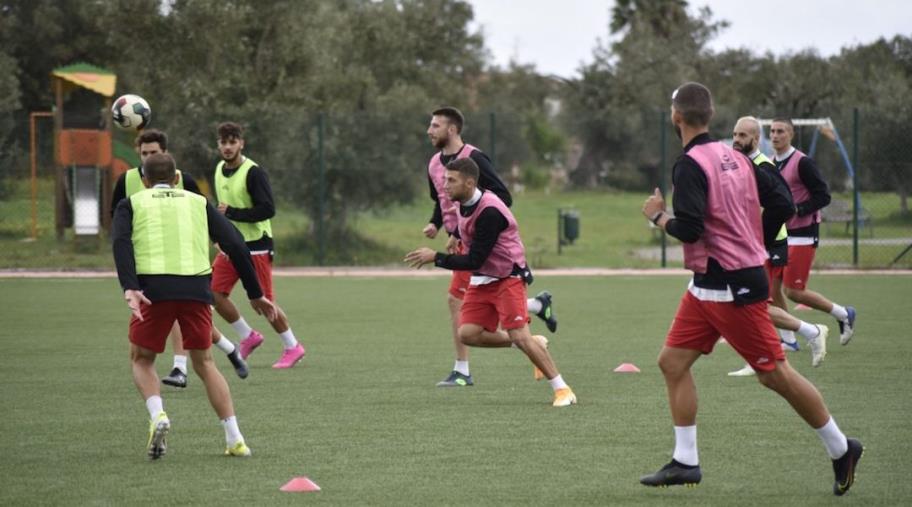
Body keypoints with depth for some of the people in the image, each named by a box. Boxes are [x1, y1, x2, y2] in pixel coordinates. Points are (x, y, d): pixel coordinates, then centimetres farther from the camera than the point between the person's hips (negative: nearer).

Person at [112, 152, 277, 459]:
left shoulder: (131, 205, 17)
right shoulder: (198, 203, 23)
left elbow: (121, 243, -3)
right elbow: (234, 245, 14)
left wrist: (129, 289, -15)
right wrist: (255, 294, 18)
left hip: (154, 288, -2)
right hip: (196, 289, 2)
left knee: (141, 359, 18)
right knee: (204, 363, 17)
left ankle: (157, 414, -9)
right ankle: (235, 440, 7)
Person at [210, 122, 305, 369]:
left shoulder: (253, 172, -16)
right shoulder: (219, 170, 9)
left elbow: (268, 209, -22)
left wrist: (231, 213, -21)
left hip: (256, 245, -7)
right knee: (215, 294, -3)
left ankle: (293, 347, 14)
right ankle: (249, 337, 15)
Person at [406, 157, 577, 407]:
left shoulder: (489, 213, -27)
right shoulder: (464, 204, 1)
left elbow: (475, 260, -25)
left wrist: (436, 257, -22)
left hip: (507, 279, -8)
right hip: (481, 280, 8)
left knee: (520, 336, -18)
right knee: (467, 333, -7)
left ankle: (562, 389, -6)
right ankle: (532, 344, 10)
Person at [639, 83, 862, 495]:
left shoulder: (690, 165, -17)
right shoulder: (733, 157, 9)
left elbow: (689, 228, -25)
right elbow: (782, 204, 9)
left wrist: (657, 215, -6)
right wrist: (753, 245, 21)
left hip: (732, 287, -9)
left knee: (775, 374, -1)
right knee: (672, 361, 7)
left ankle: (841, 449, 9)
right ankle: (685, 462, 7)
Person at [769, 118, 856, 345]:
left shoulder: (802, 163, -13)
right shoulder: (772, 164, 11)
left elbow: (823, 196, -15)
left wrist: (795, 210, -23)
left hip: (802, 235, -8)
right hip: (780, 235, 8)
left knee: (794, 291, -7)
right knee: (771, 288, 1)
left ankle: (844, 315, 12)